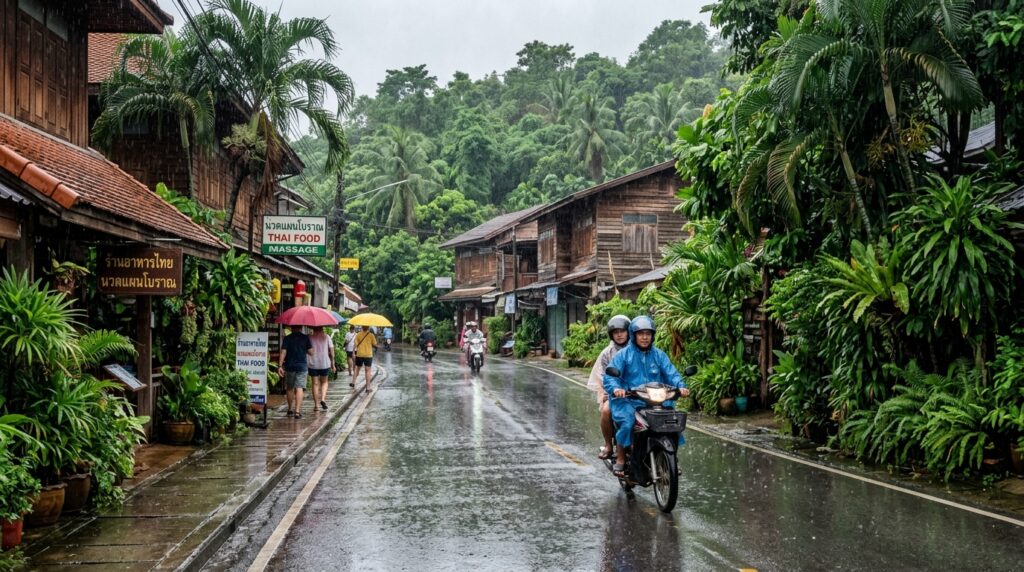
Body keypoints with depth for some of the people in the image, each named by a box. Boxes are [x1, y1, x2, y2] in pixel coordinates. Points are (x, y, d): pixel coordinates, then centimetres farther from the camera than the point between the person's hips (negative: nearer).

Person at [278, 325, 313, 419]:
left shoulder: (287, 338, -3)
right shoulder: (305, 338, -3)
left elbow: (283, 352, -8)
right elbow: (311, 352, -3)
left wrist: (280, 366, -7)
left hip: (289, 366, 1)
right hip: (302, 366, -1)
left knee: (289, 388, 16)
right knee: (299, 388, -3)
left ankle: (290, 410, 27)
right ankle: (297, 411, -12)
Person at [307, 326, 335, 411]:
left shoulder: (309, 337, -2)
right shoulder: (327, 337, 0)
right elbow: (331, 352, 0)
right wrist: (333, 364, 7)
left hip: (313, 365, 0)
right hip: (325, 364, 1)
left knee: (315, 384, 7)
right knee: (324, 382, 19)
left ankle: (316, 405, 7)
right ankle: (323, 399, -2)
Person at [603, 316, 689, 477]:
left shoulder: (659, 355, 13)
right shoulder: (624, 354, 4)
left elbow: (671, 373, 2)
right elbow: (610, 375, -5)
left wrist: (681, 386, -18)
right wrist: (616, 388, -26)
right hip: (629, 400, -3)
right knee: (627, 422, -29)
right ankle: (620, 458, -9)